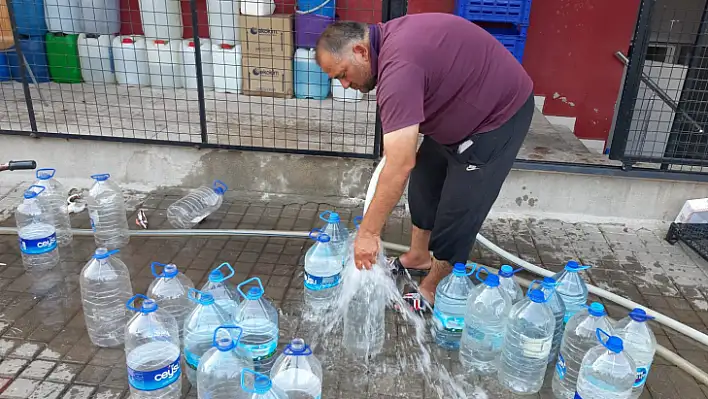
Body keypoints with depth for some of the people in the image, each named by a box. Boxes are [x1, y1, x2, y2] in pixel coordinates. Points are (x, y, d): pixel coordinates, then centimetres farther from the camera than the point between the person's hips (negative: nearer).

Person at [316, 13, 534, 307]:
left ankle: (432, 291, 16)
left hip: (499, 114, -10)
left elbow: (401, 165, -36)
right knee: (425, 181, 17)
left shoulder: (399, 65, -33)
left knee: (458, 208, -3)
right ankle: (418, 257, 35)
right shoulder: (388, 39, -3)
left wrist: (368, 232, -30)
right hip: (466, 109, 10)